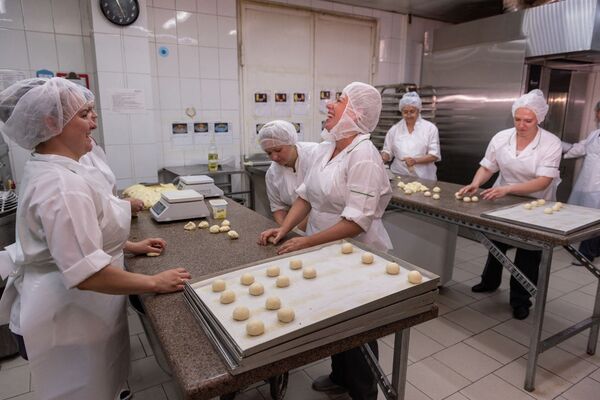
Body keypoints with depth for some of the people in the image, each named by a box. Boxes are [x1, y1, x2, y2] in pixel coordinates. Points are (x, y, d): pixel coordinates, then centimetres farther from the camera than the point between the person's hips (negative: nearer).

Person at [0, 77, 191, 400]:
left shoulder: (47, 170, 4)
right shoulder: (62, 185, -30)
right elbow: (87, 274, -34)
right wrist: (155, 283, -23)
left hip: (68, 306, 9)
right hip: (70, 315, -9)